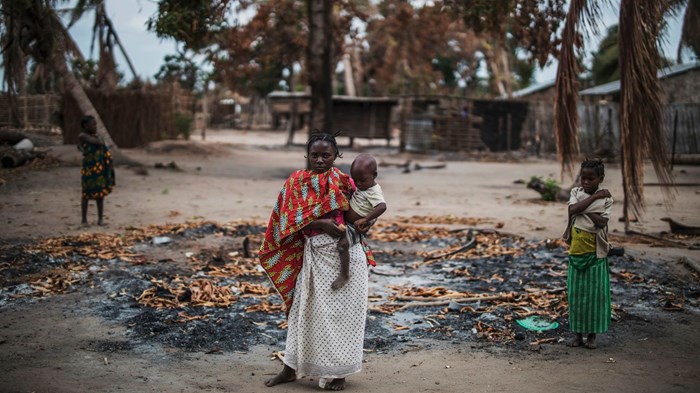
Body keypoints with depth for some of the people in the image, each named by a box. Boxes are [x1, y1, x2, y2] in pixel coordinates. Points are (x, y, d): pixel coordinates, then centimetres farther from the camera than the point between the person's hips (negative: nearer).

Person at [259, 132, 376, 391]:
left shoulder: (343, 181, 2)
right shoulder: (296, 182, 1)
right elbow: (290, 219, -7)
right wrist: (321, 223, -20)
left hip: (346, 252, -1)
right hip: (314, 254, 1)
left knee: (341, 311, 5)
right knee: (305, 309, 9)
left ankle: (337, 372, 18)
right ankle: (291, 367, 22)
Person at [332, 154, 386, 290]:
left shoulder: (374, 192, -24)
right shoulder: (362, 186, 2)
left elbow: (382, 207, -43)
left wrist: (365, 220, -44)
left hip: (355, 228, -10)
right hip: (346, 223, 10)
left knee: (342, 244, -28)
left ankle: (344, 274, -17)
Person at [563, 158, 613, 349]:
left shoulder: (606, 198, -2)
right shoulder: (576, 192, 4)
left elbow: (602, 222, -15)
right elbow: (573, 210, -16)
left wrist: (583, 209, -15)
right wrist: (594, 197, -14)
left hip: (595, 250, -2)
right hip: (577, 248, 2)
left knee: (595, 290, 2)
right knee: (576, 290, 5)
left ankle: (592, 334, 12)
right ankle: (578, 333, 14)